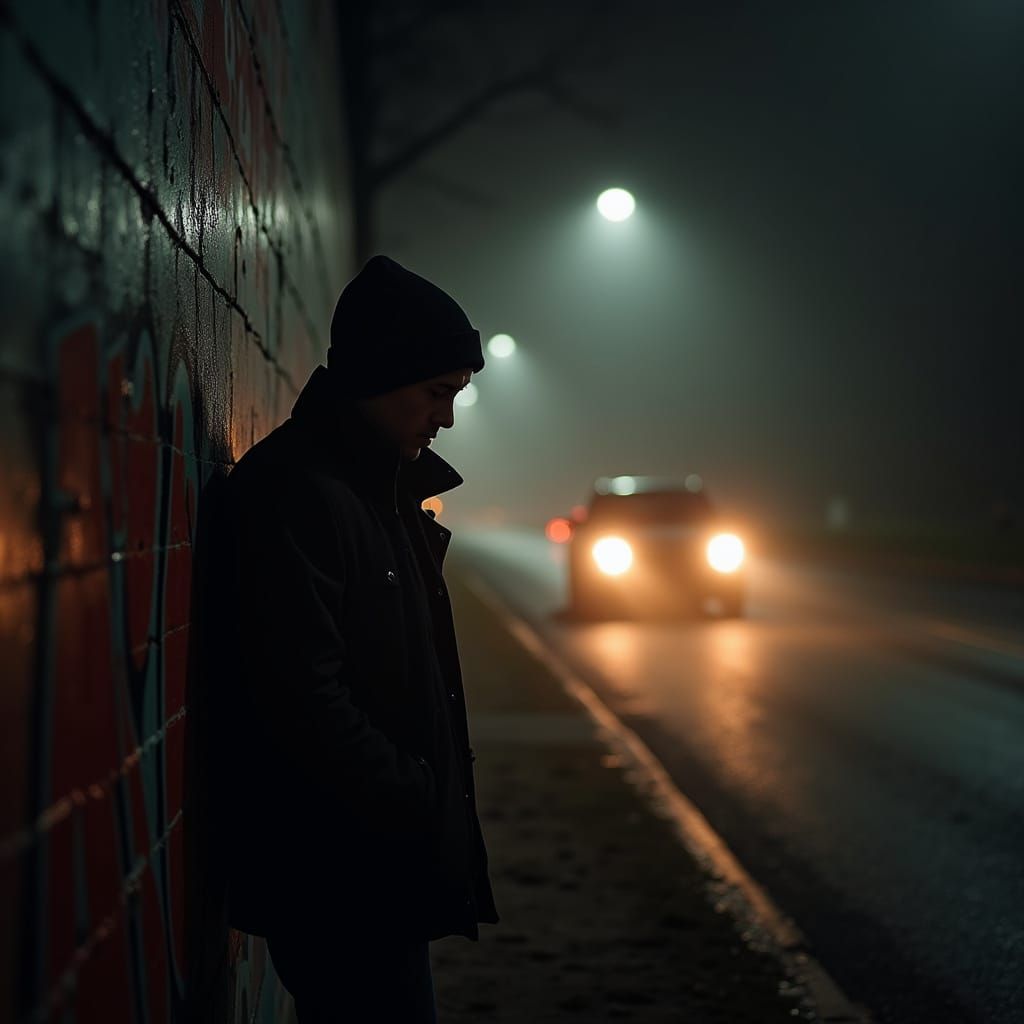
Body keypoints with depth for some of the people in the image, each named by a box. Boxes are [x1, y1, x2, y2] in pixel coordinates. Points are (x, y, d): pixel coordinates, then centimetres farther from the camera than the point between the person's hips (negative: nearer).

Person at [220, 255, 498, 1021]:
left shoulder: (385, 488, 14)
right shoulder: (292, 490, -17)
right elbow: (305, 698, -23)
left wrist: (433, 808, 11)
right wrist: (419, 811, -15)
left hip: (379, 865, 9)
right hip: (335, 872, -9)